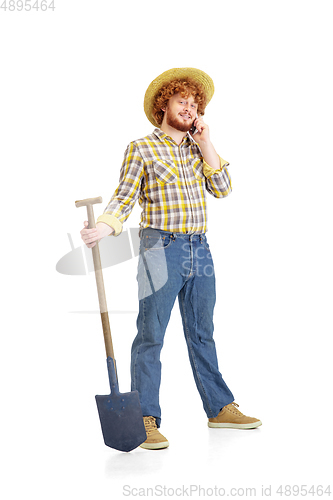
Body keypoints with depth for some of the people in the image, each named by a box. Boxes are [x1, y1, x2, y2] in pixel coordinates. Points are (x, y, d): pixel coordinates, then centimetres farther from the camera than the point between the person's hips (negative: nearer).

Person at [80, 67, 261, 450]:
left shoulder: (198, 149, 16)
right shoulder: (141, 149, 0)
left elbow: (222, 189, 5)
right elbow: (124, 196, -6)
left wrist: (205, 144, 0)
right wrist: (104, 228, -25)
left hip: (200, 250, 5)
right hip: (161, 248, -5)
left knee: (202, 333, 15)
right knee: (151, 336, -4)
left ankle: (219, 408, 23)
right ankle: (145, 421, 0)